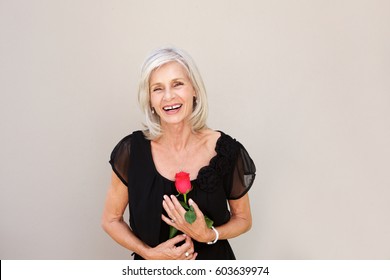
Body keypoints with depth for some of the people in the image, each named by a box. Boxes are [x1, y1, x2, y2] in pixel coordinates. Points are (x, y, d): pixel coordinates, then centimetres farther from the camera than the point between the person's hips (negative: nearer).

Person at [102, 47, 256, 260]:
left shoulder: (226, 150, -17)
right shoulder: (131, 150, -16)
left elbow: (243, 219, -4)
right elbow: (111, 220, -5)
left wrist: (208, 235, -21)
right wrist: (150, 253, -18)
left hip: (213, 260, 0)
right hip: (152, 267, 0)